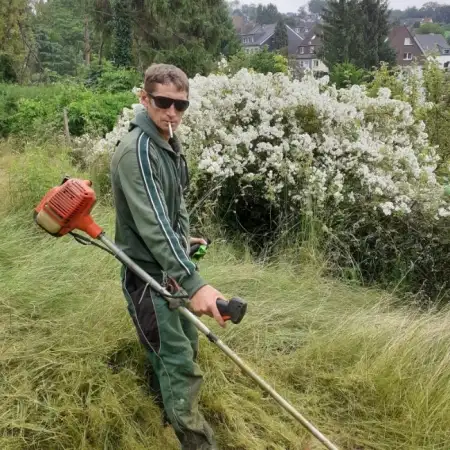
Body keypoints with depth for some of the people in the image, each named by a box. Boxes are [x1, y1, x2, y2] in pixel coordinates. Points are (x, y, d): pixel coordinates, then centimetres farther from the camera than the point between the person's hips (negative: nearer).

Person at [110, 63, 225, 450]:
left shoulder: (170, 144, 6)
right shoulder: (136, 150, -23)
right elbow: (153, 225, -33)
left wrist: (184, 240, 4)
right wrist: (195, 283, -40)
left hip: (170, 266, 9)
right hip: (147, 272, -9)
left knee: (184, 347, 22)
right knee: (179, 363, -6)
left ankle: (168, 409, 45)